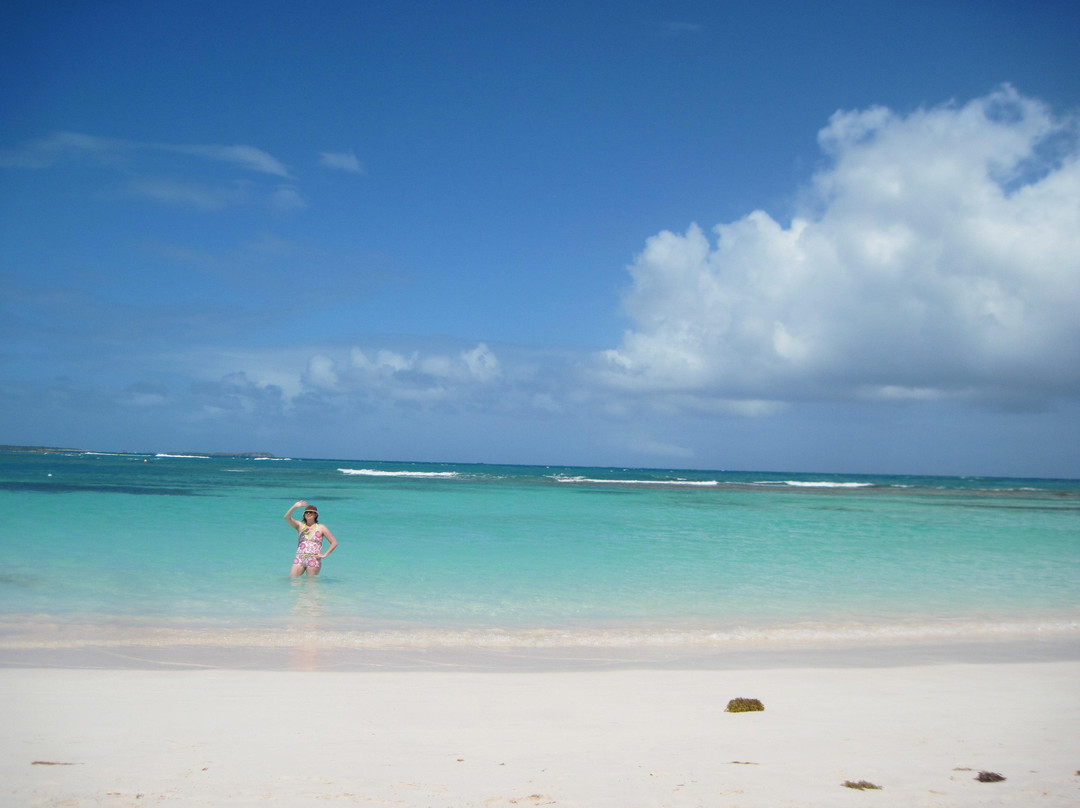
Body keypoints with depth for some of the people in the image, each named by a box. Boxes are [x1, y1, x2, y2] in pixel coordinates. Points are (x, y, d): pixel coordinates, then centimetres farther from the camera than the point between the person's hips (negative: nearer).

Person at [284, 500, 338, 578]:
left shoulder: (321, 528, 9)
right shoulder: (300, 526, 14)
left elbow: (334, 543, 7)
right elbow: (287, 518, -3)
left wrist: (325, 554, -2)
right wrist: (295, 507, -16)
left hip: (313, 560, -2)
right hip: (299, 559, 2)